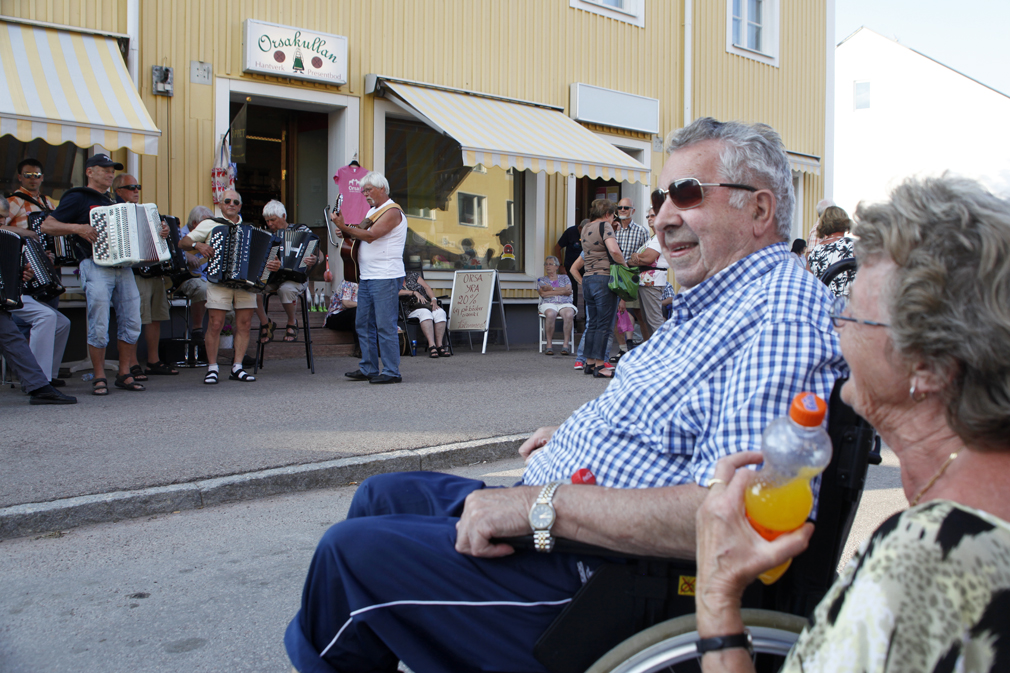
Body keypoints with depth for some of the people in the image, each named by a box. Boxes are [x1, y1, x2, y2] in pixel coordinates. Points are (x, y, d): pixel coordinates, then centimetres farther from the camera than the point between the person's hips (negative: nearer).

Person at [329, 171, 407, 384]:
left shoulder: (392, 211, -9)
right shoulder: (373, 211, 21)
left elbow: (371, 236, -20)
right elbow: (361, 235, 21)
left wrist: (344, 227, -18)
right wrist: (345, 231, 3)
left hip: (386, 278, -10)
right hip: (367, 277, 10)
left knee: (385, 325, -9)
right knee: (363, 323, 10)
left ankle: (391, 372, -5)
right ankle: (368, 369, 17)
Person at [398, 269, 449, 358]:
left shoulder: (412, 275, 18)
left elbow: (427, 287, 9)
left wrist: (434, 299, -8)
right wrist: (415, 293, -18)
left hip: (428, 304, 3)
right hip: (412, 310, -3)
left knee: (440, 312, -31)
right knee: (425, 313, -37)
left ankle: (439, 345, -35)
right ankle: (431, 346, -48)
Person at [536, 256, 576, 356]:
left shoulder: (564, 278, 23)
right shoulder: (541, 279, 21)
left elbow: (568, 290, 3)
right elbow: (543, 294, 2)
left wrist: (552, 289, -1)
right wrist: (562, 291, 0)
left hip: (565, 304, 1)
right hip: (548, 304, -1)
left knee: (569, 315, -37)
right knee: (550, 314, -40)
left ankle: (566, 344, -34)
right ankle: (549, 345, -33)